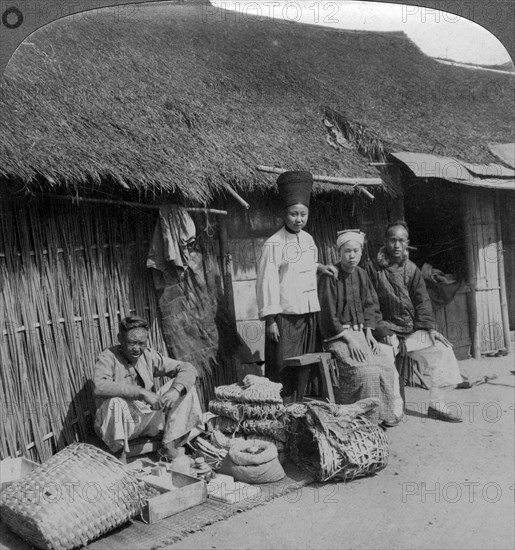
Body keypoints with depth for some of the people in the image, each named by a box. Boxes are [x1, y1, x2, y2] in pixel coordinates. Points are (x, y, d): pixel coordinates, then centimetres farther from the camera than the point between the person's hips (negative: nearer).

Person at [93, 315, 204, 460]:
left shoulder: (149, 356, 0)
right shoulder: (108, 357, -12)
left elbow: (188, 368, -3)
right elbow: (99, 387, -34)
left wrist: (175, 390, -25)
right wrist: (142, 392, -38)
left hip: (149, 420, 5)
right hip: (120, 424, -5)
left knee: (183, 387, -7)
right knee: (114, 401, -37)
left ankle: (169, 445, -8)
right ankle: (120, 457, -17)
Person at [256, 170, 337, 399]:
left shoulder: (308, 239, 10)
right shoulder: (273, 244, -11)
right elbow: (266, 282, -13)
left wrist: (319, 267, 7)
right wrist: (270, 319, -16)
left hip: (308, 313, 7)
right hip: (284, 315, -7)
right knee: (283, 370, -1)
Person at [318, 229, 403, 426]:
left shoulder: (361, 274, 10)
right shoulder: (330, 277, -10)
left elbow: (371, 306, 15)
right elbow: (328, 314, -12)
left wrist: (368, 333, 1)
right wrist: (349, 339, -15)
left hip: (360, 332, 6)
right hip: (337, 335, -6)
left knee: (387, 366, -14)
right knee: (366, 371, -25)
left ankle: (387, 414, 0)